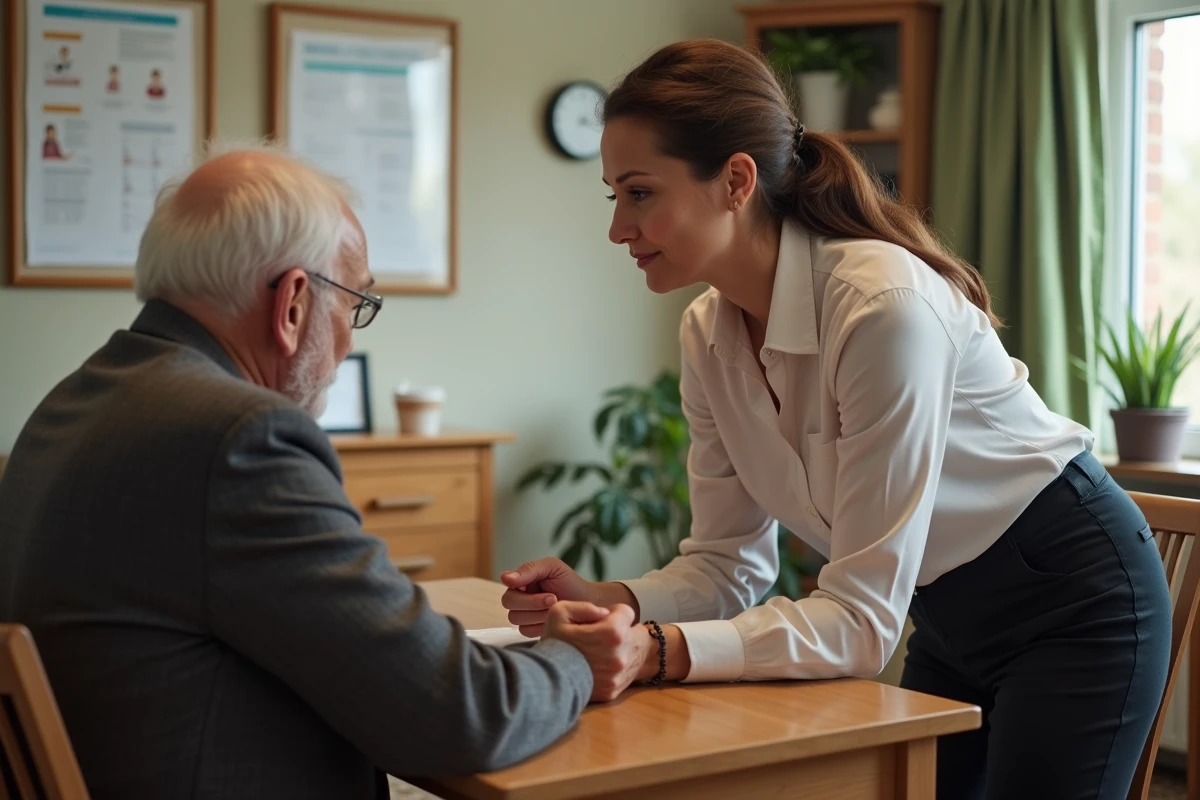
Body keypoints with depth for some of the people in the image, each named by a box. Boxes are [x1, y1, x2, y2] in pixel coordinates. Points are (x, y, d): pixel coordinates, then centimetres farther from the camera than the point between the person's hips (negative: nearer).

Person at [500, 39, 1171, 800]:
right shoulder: (709, 334, -9)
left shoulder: (883, 306, -32)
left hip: (1070, 596, -7)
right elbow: (729, 564, -3)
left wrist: (661, 651, -43)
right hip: (949, 615, 7)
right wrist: (611, 602, -22)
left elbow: (864, 619, -32)